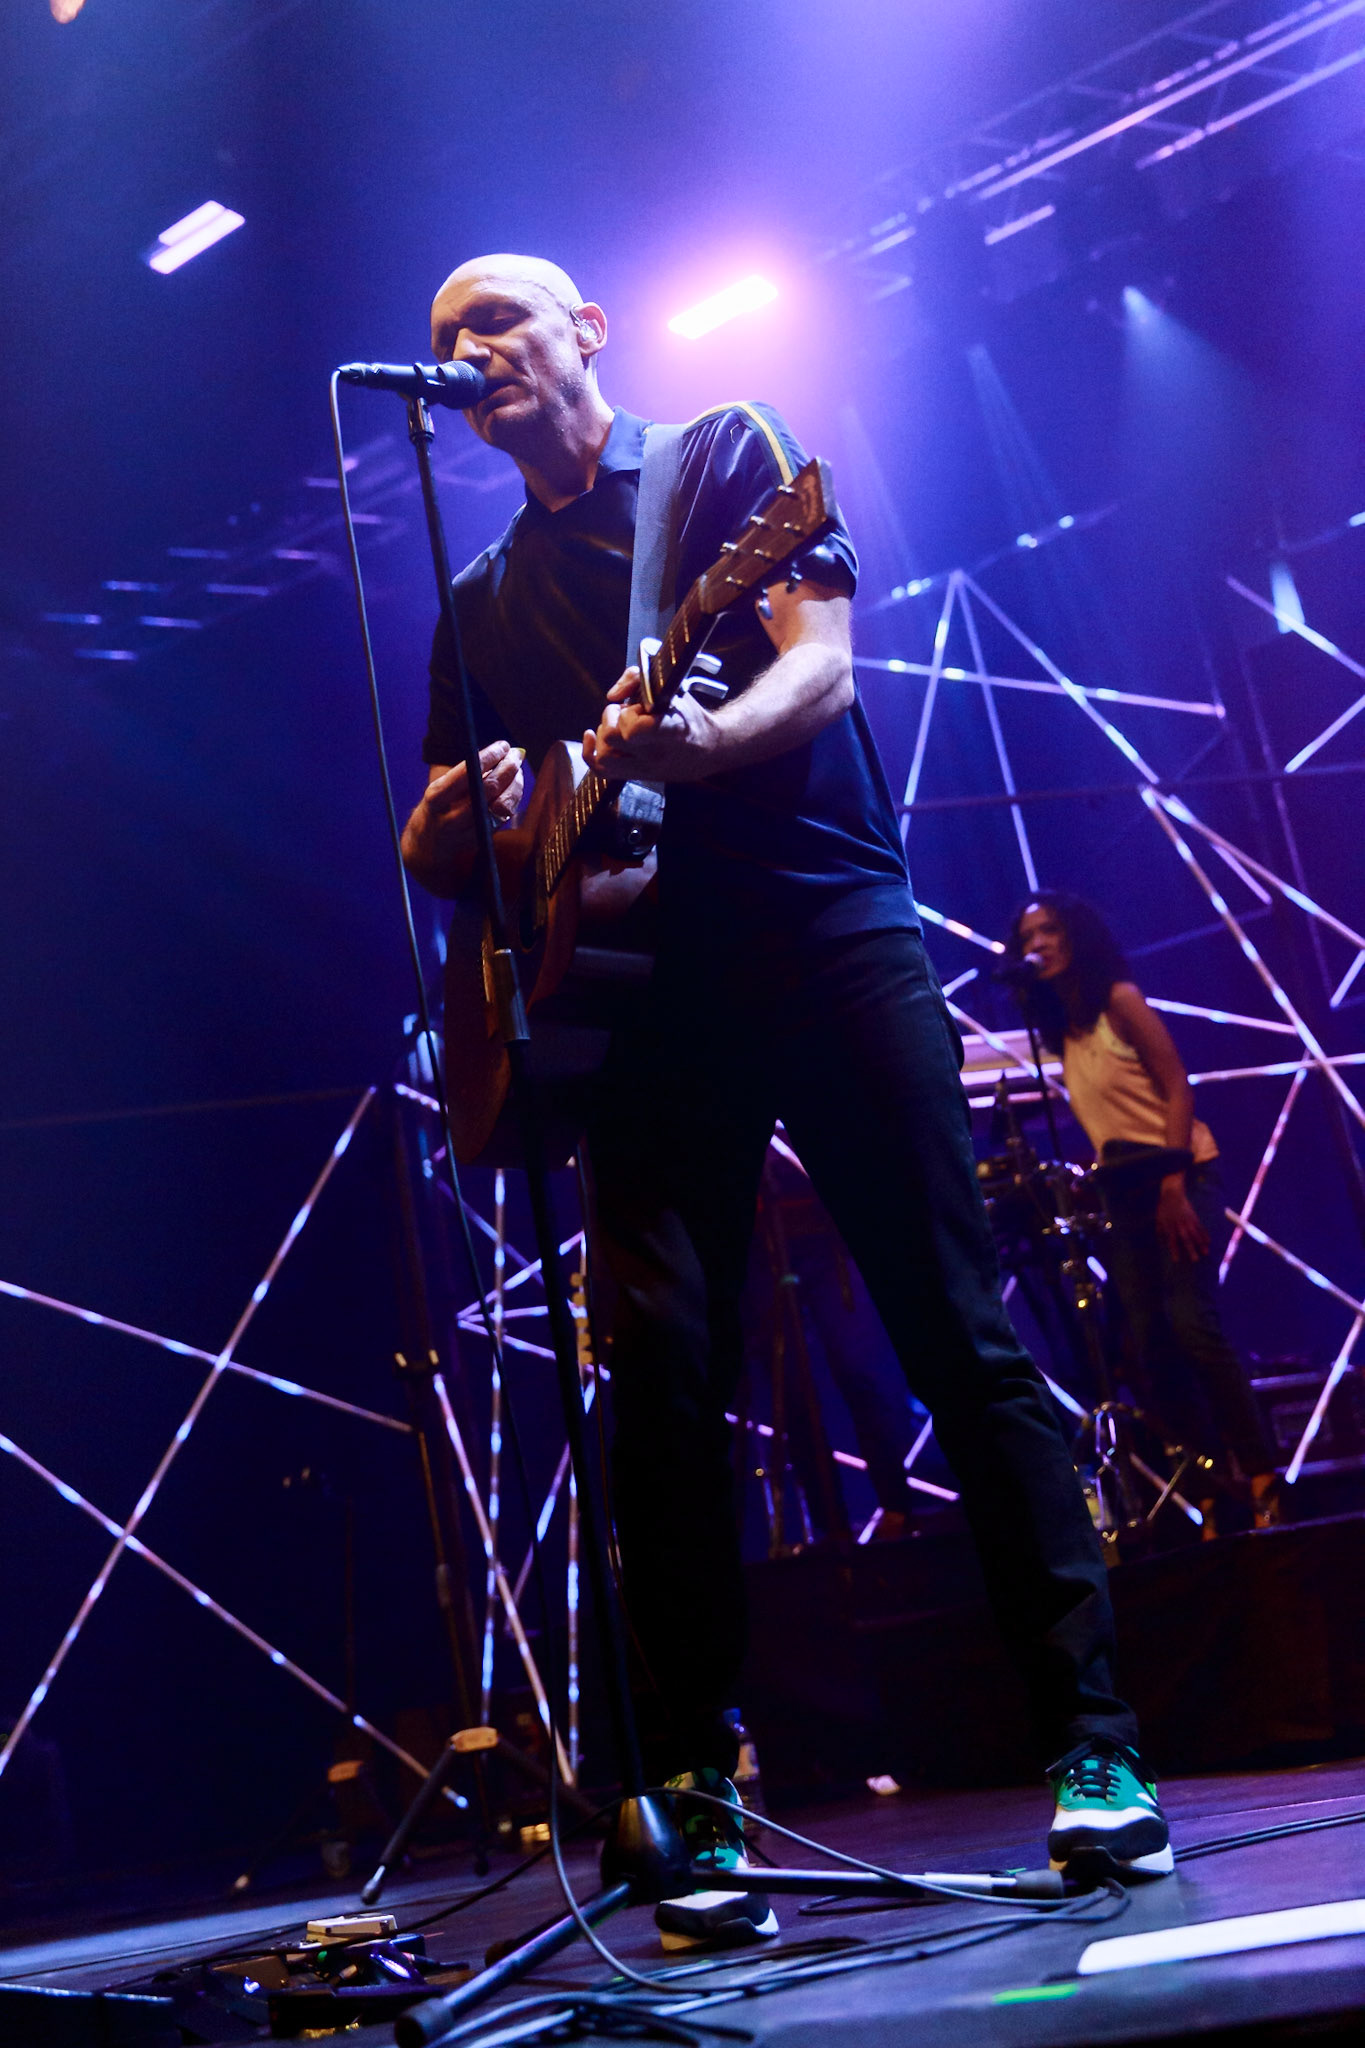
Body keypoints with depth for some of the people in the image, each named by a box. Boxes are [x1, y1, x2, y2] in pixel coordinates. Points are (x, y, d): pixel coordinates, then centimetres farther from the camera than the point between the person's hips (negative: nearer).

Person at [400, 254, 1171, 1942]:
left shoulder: (727, 456, 11)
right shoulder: (483, 601, 22)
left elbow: (821, 662, -5)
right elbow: (433, 852, 21)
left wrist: (697, 740, -27)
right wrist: (459, 820, -5)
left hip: (827, 932, -3)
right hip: (644, 991, 4)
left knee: (962, 1337, -7)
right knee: (664, 1374, -6)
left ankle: (1092, 1740, -2)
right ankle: (694, 1799, 0)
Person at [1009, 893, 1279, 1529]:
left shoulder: (1119, 1000, -3)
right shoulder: (1060, 1030, 15)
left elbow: (1177, 1087, -10)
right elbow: (1100, 1124, 12)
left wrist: (1173, 1186, -18)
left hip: (1176, 1176, -7)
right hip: (1122, 1190, 7)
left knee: (1191, 1322, -18)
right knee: (1153, 1342, -2)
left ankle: (1261, 1478, -15)